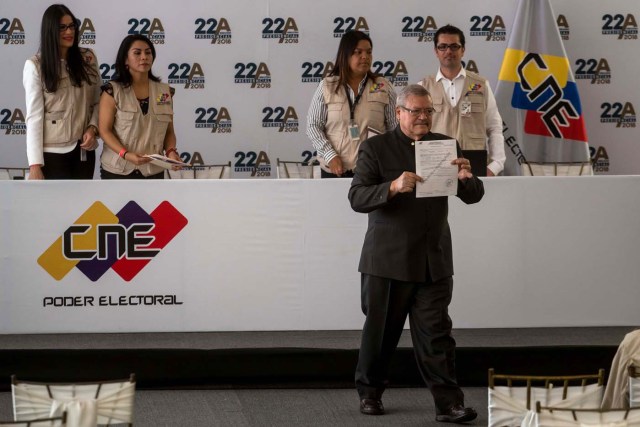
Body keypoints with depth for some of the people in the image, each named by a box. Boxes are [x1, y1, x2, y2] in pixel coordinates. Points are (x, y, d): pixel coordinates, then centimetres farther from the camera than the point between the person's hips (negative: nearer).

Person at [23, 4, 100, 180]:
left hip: (83, 148, 4)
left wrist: (92, 128, -9)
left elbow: (97, 101, 12)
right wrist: (35, 165, -14)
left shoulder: (87, 58, 5)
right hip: (53, 151, -4)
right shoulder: (35, 66, -7)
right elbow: (34, 116, -10)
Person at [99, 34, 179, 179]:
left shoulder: (165, 92, 6)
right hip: (117, 170, -3)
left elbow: (169, 131, 9)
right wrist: (125, 154, -24)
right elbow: (105, 130, -9)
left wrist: (171, 151, -12)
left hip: (153, 171, 3)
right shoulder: (113, 91, -6)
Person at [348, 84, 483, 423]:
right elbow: (357, 198, -12)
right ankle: (369, 393, 26)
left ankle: (448, 403, -5)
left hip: (434, 261, 2)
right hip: (388, 259, -2)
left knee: (436, 333, -3)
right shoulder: (376, 148, -2)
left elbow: (473, 196, 7)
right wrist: (393, 187, -30)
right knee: (380, 331, 9)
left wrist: (466, 178, -17)